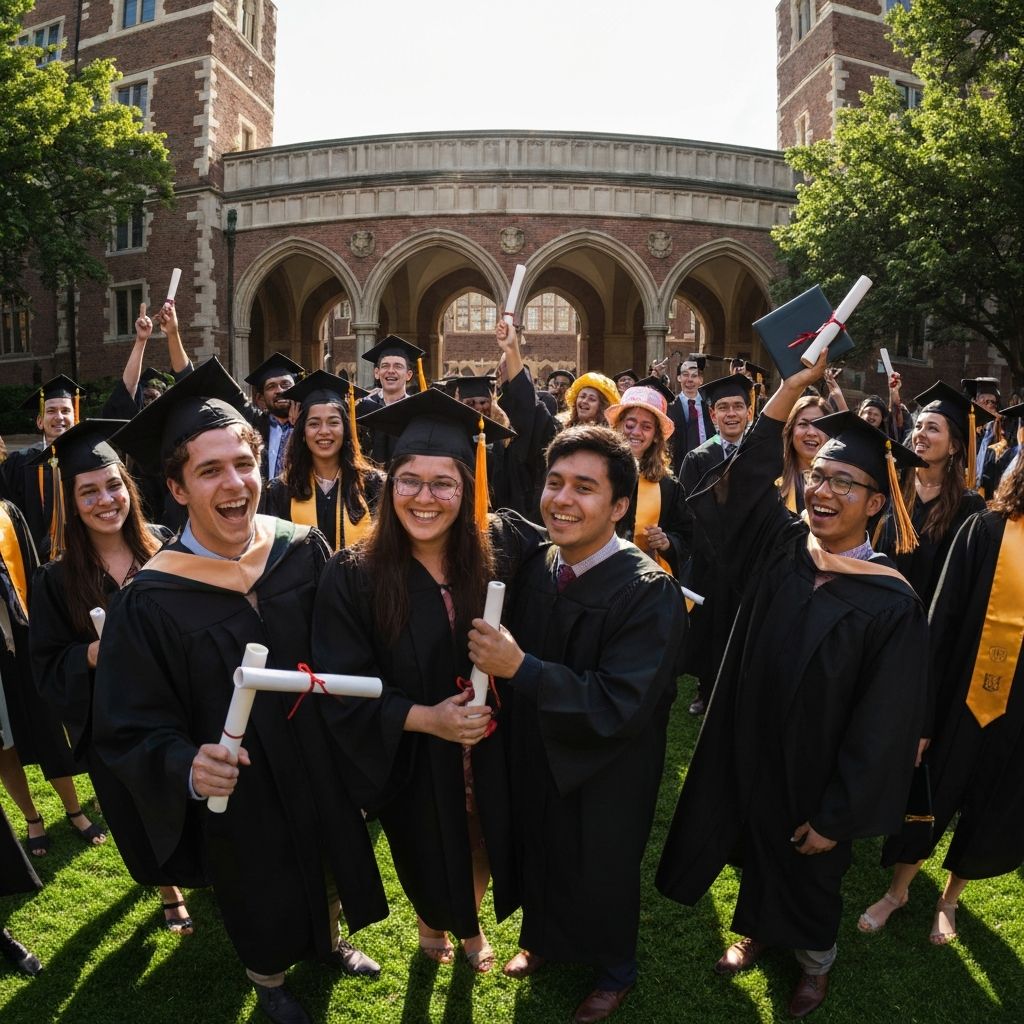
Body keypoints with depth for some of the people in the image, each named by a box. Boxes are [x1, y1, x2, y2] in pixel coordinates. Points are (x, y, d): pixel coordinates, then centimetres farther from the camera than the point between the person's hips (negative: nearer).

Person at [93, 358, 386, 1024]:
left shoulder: (304, 551, -15)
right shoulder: (151, 603, -23)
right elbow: (131, 727, -17)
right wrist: (187, 766, -34)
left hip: (321, 769, 3)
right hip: (238, 798, -3)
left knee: (328, 865, 28)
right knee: (262, 899, 22)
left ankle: (327, 941, 61)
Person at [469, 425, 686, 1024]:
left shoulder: (650, 593, -28)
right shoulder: (536, 568, -9)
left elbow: (622, 706, -32)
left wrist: (521, 669, -34)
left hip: (607, 773, -5)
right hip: (538, 754, 5)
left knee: (602, 872, 18)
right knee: (540, 856, 26)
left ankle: (614, 972, 49)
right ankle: (545, 938, 57)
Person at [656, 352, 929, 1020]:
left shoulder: (891, 604, -22)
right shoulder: (782, 546, -9)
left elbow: (882, 727, -17)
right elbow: (746, 474, -19)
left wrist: (838, 816, -13)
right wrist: (800, 380, -28)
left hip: (816, 774, -3)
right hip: (751, 750, 4)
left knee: (809, 868, 21)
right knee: (758, 849, 25)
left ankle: (817, 960, 51)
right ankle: (758, 932, 54)